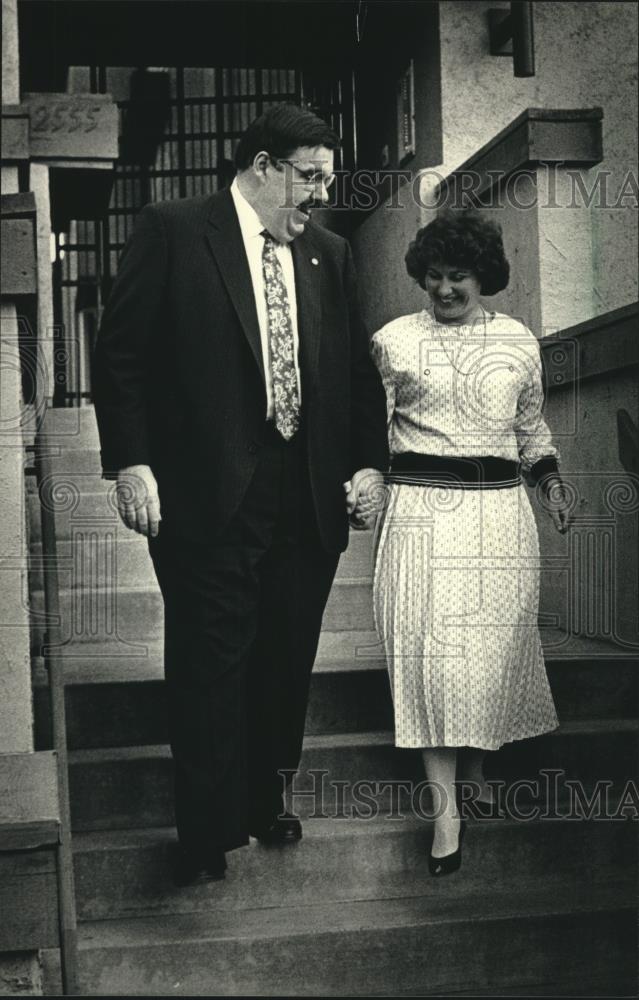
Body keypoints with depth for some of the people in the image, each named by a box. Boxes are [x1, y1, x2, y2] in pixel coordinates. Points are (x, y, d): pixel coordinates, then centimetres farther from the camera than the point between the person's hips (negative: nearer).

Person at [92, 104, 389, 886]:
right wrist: (132, 464, -12)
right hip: (207, 498, -5)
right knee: (211, 666, 1)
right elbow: (119, 354, -5)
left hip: (308, 500, 5)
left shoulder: (329, 255, 13)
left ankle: (264, 806, 31)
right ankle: (207, 837, 15)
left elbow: (357, 369, 17)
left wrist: (367, 462, 7)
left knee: (285, 665, 12)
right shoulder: (172, 232, -1)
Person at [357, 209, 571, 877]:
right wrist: (364, 486, -3)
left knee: (493, 644, 4)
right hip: (419, 508, -2)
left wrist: (550, 481, 9)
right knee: (427, 647, -7)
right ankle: (445, 802, 0)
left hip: (498, 508, 2)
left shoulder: (518, 340, 11)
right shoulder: (392, 340, 6)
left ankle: (474, 759, 29)